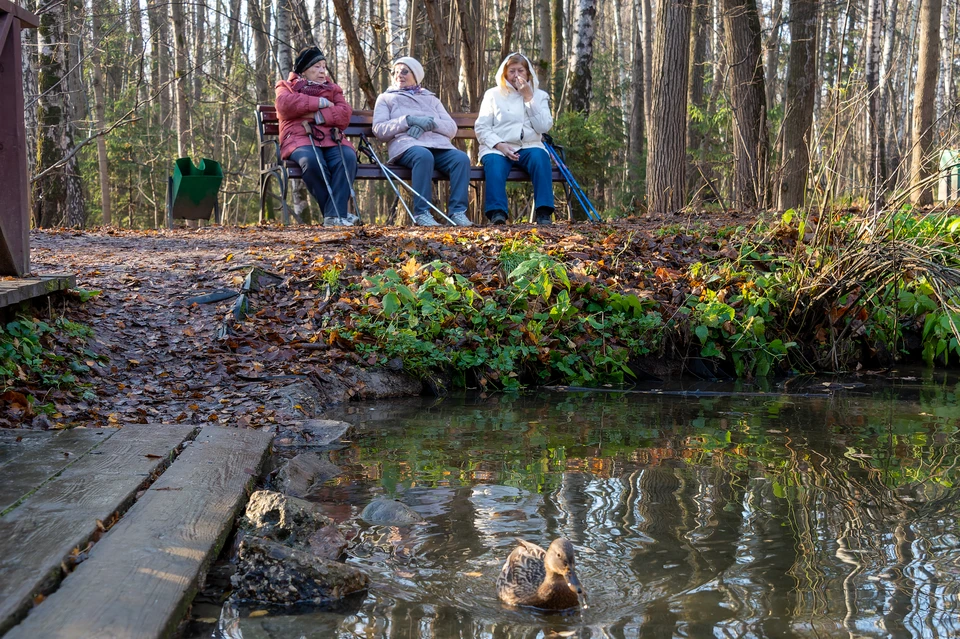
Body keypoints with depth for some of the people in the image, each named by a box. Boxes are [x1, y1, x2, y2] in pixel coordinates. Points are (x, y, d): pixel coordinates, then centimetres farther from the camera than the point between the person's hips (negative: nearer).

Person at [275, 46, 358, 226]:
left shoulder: (332, 89, 28)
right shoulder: (287, 86, 23)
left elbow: (344, 114, 6)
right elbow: (285, 104, -4)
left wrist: (316, 115, -8)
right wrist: (320, 103, 0)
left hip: (330, 139, 2)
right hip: (301, 139, -2)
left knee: (348, 157, -33)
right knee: (311, 160, -39)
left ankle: (334, 215, -39)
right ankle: (338, 211, -31)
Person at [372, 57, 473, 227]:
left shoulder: (430, 99, 31)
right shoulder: (386, 98, 25)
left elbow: (452, 128, 16)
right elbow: (379, 130, 6)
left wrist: (430, 123, -6)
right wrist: (409, 120, -7)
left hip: (439, 144, 3)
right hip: (406, 144, -3)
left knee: (461, 158, -29)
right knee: (423, 156, -39)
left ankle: (457, 211, -33)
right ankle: (422, 213, -40)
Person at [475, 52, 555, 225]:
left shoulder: (539, 96, 18)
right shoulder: (493, 94, 14)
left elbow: (544, 127, 0)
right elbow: (481, 127, 5)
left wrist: (529, 97, -3)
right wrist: (499, 145, -13)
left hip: (529, 147, 1)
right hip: (497, 148, -1)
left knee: (540, 156, -33)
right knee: (494, 163, -35)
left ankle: (544, 213, -36)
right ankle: (497, 213, -46)